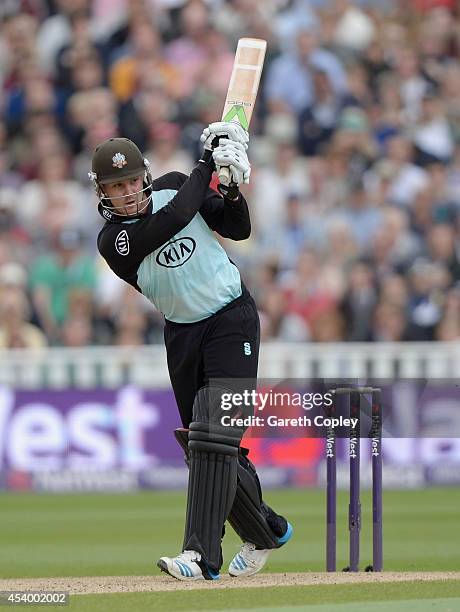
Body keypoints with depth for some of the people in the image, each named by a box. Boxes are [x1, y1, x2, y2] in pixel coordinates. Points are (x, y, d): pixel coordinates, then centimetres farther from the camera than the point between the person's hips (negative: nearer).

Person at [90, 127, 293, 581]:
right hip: (182, 335, 2)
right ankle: (266, 531, 31)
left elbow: (238, 229, 5)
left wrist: (232, 189, -14)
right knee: (203, 448, 8)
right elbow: (176, 217, -27)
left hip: (232, 322, -2)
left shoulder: (173, 186, -3)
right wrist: (208, 163, -18)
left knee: (212, 437, -17)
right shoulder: (113, 240, -12)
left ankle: (202, 555, -25)